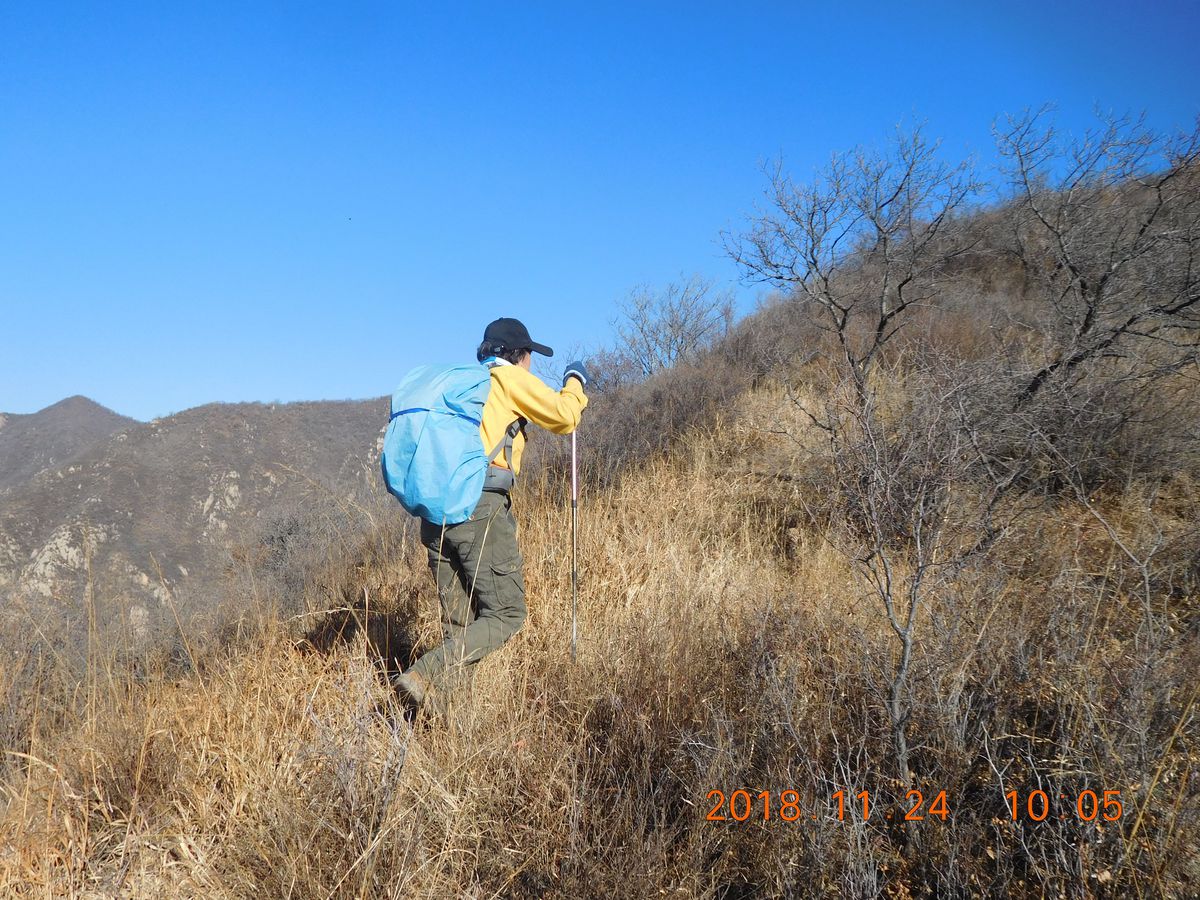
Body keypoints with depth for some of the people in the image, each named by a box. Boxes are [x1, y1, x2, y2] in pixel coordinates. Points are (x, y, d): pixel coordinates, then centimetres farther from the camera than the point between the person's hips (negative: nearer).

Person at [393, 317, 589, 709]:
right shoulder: (510, 377, 6)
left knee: (458, 622, 11)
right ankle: (425, 675, -18)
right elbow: (565, 417, 1)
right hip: (480, 507, -8)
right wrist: (574, 381, 18)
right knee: (505, 614, -4)